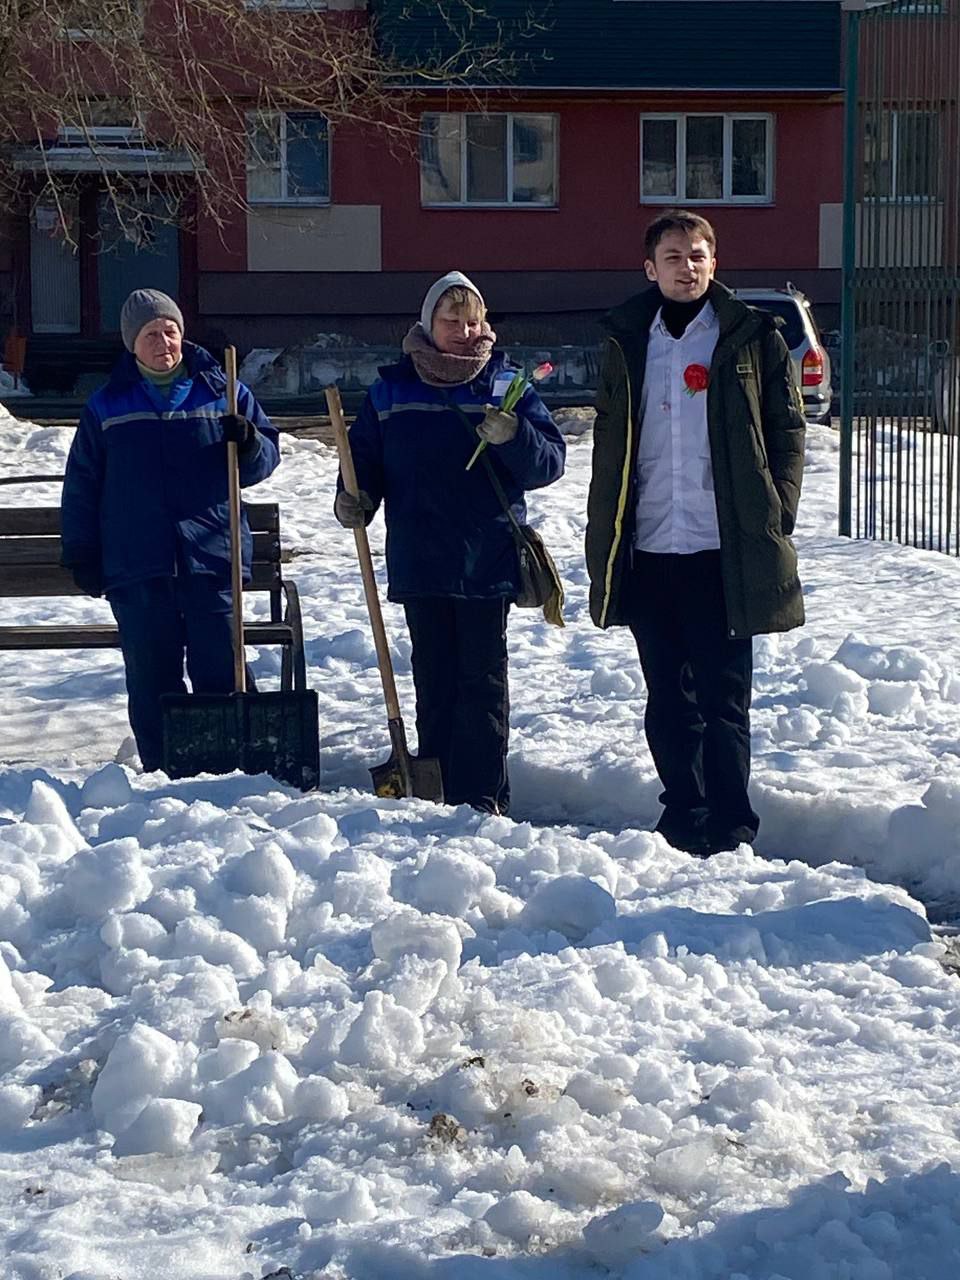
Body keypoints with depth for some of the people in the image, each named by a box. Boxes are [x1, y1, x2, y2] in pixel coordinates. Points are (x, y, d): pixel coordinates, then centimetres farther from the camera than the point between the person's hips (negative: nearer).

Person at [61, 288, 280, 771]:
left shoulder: (221, 393, 7)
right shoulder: (107, 405, 7)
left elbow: (265, 457, 11)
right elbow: (81, 486, 11)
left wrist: (249, 444, -12)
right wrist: (81, 554, 6)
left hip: (212, 559, 0)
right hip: (136, 568, 1)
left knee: (220, 673, 0)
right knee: (151, 679, 5)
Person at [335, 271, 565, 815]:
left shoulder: (504, 385, 2)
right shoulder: (391, 389, 7)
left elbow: (550, 460, -2)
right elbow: (366, 455, 13)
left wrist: (512, 436, -22)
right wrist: (354, 499, -7)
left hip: (488, 561, -2)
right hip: (419, 561, 2)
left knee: (483, 678, 0)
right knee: (434, 677, 9)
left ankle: (483, 796, 2)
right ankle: (436, 787, 15)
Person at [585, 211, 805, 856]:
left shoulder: (753, 337, 3)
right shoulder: (626, 343, 11)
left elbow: (788, 431, 2)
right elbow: (609, 441, 15)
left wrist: (775, 521, -6)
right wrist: (603, 537, 9)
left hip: (726, 552, -3)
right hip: (648, 551, 4)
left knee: (724, 699, -1)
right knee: (668, 700, 10)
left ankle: (730, 828, 5)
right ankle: (684, 818, 20)